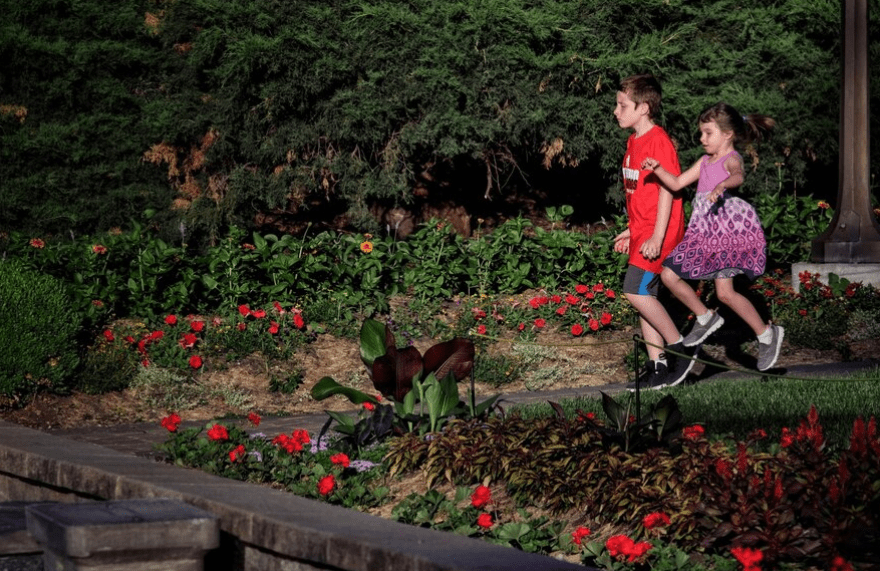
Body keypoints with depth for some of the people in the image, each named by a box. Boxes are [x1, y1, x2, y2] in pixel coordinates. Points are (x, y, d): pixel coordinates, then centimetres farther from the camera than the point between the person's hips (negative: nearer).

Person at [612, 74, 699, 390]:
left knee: (636, 290, -18)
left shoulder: (658, 141, -14)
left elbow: (667, 189, -19)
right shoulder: (634, 142, 14)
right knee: (644, 296, 8)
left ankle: (679, 347, -5)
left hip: (658, 233, -10)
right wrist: (631, 232, 21)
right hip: (642, 231, 10)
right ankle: (658, 368, 12)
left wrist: (657, 237, -23)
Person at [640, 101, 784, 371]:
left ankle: (767, 334, 5)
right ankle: (705, 318, 20)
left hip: (730, 229, -8)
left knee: (725, 293, -11)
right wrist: (657, 169, -4)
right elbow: (677, 183, 14)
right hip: (704, 232, 8)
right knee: (669, 275, 4)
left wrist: (721, 187, -54)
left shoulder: (731, 159, -9)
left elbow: (737, 177, -33)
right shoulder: (705, 162, 16)